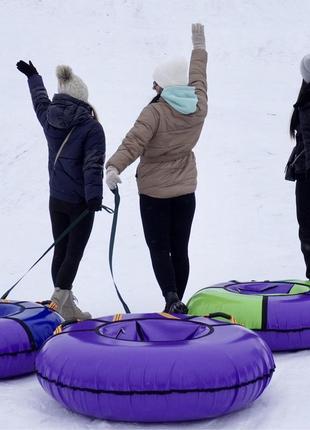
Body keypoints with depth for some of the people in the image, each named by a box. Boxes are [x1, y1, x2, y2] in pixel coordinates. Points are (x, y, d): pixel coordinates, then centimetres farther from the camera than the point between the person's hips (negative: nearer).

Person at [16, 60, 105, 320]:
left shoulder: (49, 117, 2)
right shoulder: (91, 127, -16)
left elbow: (40, 99, 22)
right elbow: (93, 164, -23)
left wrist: (33, 76, 41)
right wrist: (94, 195, -25)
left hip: (56, 199, 7)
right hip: (80, 201, -6)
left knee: (60, 250, 14)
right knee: (75, 252, -1)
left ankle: (63, 301, 23)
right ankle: (61, 295, -12)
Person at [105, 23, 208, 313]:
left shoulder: (156, 111, -18)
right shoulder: (199, 106, -2)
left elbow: (134, 142, -32)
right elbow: (198, 77, 16)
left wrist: (114, 166, -41)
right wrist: (198, 46, 31)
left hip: (154, 191, -5)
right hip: (185, 190, 5)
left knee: (159, 248, 2)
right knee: (180, 249, 12)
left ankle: (171, 298, -15)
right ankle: (177, 302, 18)